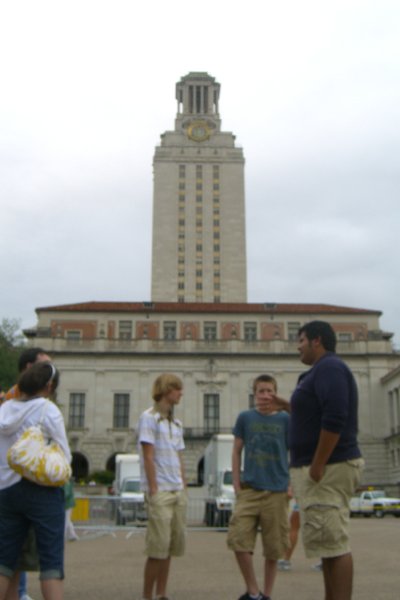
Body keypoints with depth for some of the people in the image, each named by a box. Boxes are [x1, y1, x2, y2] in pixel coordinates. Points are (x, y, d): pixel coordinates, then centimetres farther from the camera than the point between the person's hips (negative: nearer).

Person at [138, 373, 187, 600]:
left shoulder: (177, 423, 17)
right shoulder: (149, 418, -6)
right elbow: (148, 456, -11)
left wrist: (184, 488, 13)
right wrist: (153, 490, -14)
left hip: (178, 491, 7)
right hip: (159, 491, -7)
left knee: (172, 546, 10)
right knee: (158, 547, -5)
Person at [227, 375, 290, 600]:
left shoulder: (285, 419, 1)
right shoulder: (245, 417, 3)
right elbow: (237, 452, 8)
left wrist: (292, 486, -2)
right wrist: (236, 485, 2)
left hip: (277, 491, -1)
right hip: (249, 489, 1)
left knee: (274, 547, 5)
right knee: (238, 541, -6)